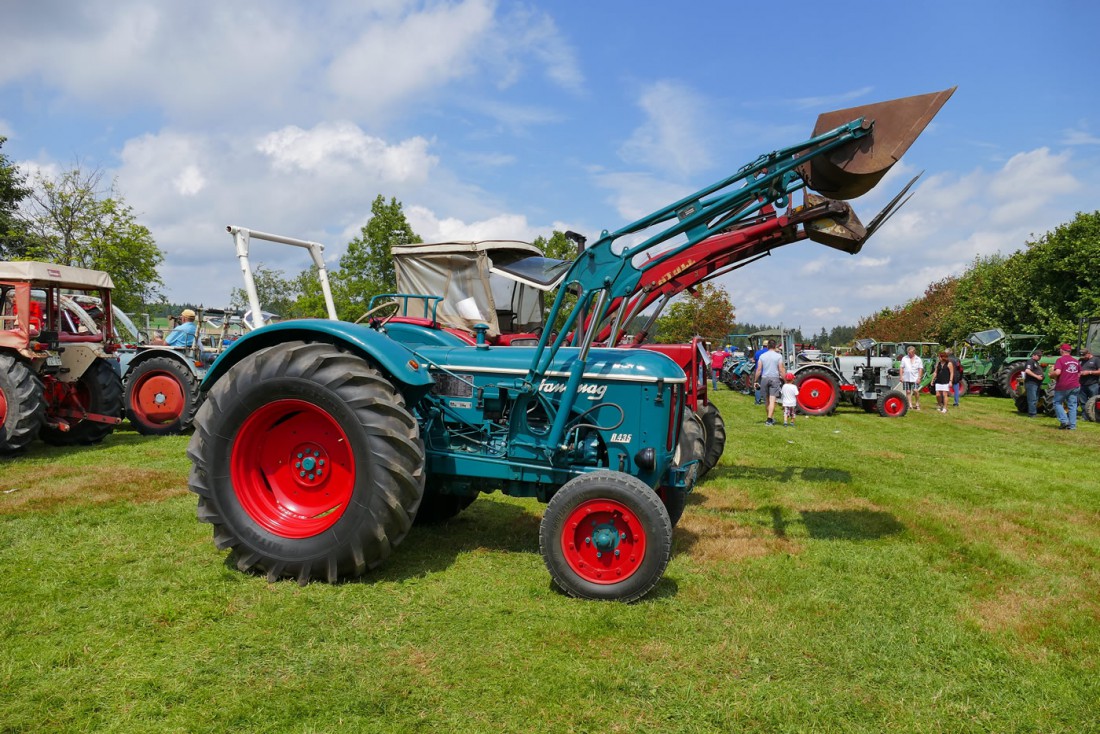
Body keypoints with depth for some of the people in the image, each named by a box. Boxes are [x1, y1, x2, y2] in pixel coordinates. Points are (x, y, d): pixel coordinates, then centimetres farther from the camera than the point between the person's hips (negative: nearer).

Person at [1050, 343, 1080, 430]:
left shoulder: (1060, 360, -10)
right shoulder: (1076, 361, 11)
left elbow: (1057, 372, -22)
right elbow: (1079, 374, 20)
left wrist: (1051, 374, -3)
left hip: (1063, 386, -5)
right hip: (1075, 386, 5)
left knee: (1057, 403, 9)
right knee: (1072, 405, 7)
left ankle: (1064, 421, -4)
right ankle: (1072, 425, 6)